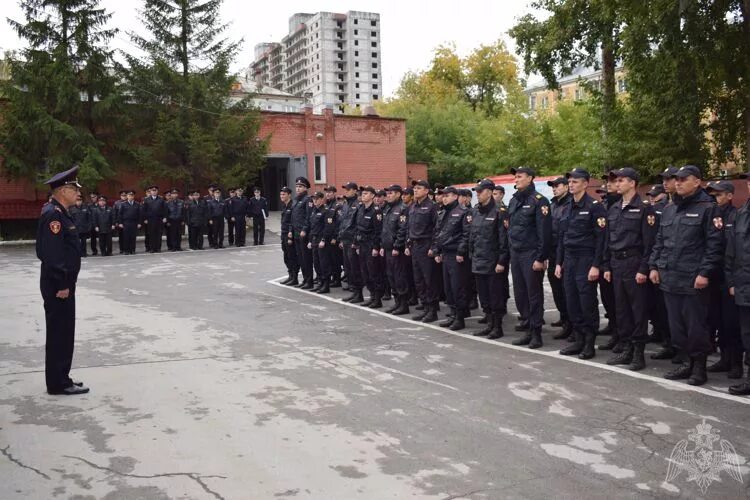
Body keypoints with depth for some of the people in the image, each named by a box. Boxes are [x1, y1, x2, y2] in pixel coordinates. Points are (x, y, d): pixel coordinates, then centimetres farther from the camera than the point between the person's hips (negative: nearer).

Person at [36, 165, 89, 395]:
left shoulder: (61, 212, 15)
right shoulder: (53, 214, -17)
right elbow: (52, 253, -24)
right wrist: (61, 285, -23)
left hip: (63, 282, 10)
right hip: (57, 285, -10)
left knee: (64, 332, 15)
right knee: (59, 333, -3)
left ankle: (60, 379, 24)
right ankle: (58, 383, 5)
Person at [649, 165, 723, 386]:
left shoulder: (707, 208, -4)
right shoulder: (669, 210, 16)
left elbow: (714, 244, -10)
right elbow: (659, 241, 19)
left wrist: (705, 273, -15)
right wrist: (654, 266, 10)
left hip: (693, 279, -6)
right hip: (669, 277, 7)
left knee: (696, 324, 0)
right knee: (676, 323, 11)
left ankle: (699, 366, 13)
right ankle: (688, 361, 23)